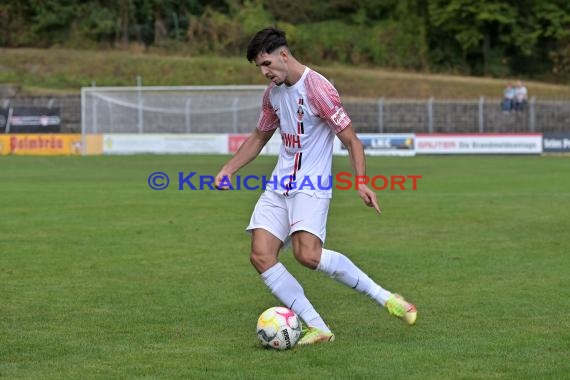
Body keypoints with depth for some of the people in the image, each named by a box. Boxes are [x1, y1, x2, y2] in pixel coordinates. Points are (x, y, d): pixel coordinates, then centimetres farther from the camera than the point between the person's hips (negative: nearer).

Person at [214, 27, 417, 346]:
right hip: (278, 187, 8)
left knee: (308, 254, -27)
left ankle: (386, 298, -14)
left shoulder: (317, 88, -13)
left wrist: (362, 183, -25)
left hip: (311, 188, -8)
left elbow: (351, 140, -12)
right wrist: (228, 170, 16)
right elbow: (259, 137, 27)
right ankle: (318, 328, -8)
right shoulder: (273, 92, 11)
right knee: (261, 256, -10)